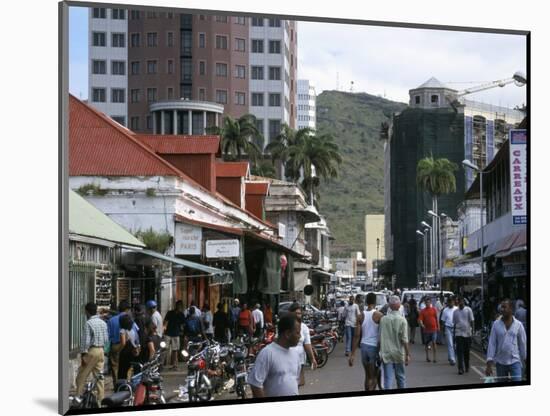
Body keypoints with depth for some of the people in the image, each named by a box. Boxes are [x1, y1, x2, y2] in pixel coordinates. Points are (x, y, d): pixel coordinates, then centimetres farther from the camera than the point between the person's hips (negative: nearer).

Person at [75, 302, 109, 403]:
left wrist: (83, 354, -11)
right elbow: (106, 339, 10)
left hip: (91, 351, -7)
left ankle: (79, 397, 1)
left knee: (81, 376, 2)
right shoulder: (103, 323, 8)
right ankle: (101, 398, 9)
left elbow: (86, 340, -15)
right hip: (101, 350, 7)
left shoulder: (88, 323, -13)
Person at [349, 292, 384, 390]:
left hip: (364, 346, 4)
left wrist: (352, 354, 1)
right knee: (374, 377, 0)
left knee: (368, 376, 17)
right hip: (374, 347, -4)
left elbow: (357, 336, -1)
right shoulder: (379, 315, -9)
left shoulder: (361, 316, 1)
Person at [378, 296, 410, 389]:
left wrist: (380, 352, 11)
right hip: (398, 354, -1)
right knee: (401, 377, 15)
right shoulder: (402, 320, -9)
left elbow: (380, 337, 1)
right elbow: (404, 339, -11)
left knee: (388, 378, 1)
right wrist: (407, 354, -3)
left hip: (386, 354, 1)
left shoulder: (383, 319, -3)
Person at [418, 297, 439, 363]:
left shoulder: (434, 309, 2)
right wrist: (422, 325, -23)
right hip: (426, 329, 1)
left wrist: (438, 327, 10)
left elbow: (436, 318, 10)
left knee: (434, 343, -8)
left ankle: (435, 357, -7)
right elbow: (420, 319, -4)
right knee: (426, 343, 10)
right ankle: (427, 357, 22)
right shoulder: (423, 311, 2)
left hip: (433, 329, -1)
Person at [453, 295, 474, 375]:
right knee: (459, 352, -8)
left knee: (467, 352, 9)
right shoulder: (455, 311, 7)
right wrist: (454, 334, 10)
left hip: (467, 333, -1)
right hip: (458, 333, 1)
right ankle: (461, 368, -11)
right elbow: (454, 323, 12)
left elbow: (472, 321, 1)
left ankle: (467, 366, 25)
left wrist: (472, 330, -7)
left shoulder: (468, 310, 0)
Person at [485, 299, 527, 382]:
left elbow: (523, 344, 4)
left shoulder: (518, 325, -3)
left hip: (515, 362, -1)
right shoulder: (496, 324, -2)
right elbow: (492, 344, -3)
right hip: (500, 362, 1)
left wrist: (524, 359, 8)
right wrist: (489, 364, -7)